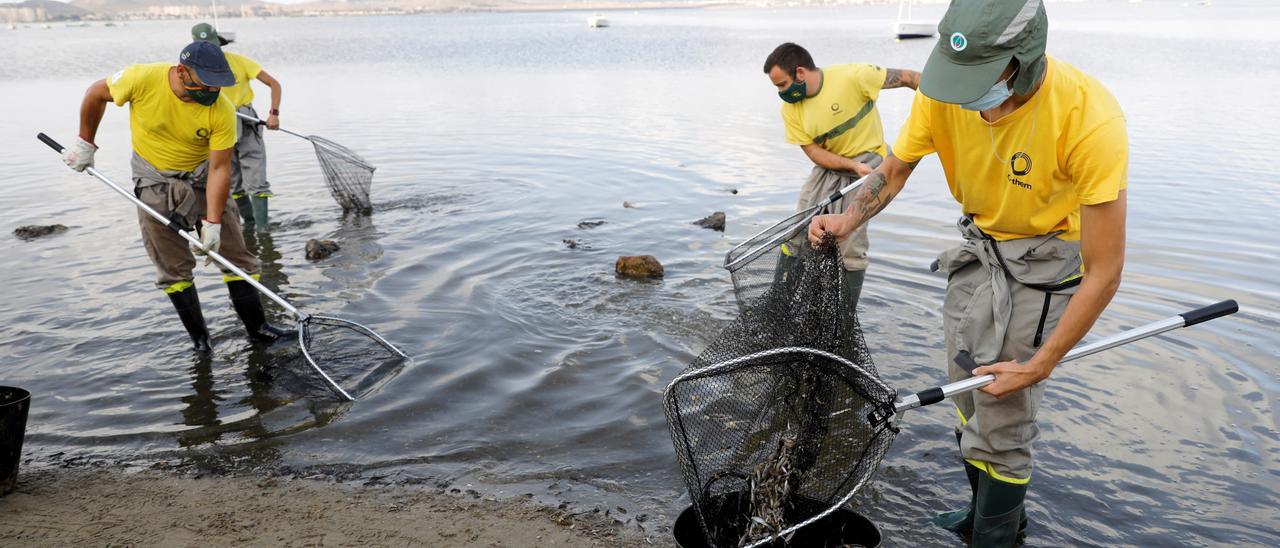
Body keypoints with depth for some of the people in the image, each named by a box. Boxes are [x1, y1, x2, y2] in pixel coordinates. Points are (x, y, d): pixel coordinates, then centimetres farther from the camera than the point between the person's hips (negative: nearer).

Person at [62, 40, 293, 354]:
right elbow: (96, 95, -3)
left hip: (203, 179, 0)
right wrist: (85, 144, 4)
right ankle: (199, 338, 15)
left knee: (236, 256, 0)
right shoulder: (142, 79, -24)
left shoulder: (222, 111, -24)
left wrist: (213, 223, -23)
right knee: (173, 269, 3)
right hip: (155, 183, 0)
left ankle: (257, 326, 12)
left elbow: (219, 168, -20)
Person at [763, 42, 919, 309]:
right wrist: (853, 166, -22)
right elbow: (814, 152, -8)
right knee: (797, 236, 6)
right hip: (828, 167, 6)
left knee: (849, 248, -10)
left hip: (866, 160, -6)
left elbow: (907, 78, -14)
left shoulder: (852, 76, -21)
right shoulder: (790, 110, -4)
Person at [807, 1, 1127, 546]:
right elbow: (893, 171, -2)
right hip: (978, 244, 6)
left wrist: (1041, 364, -23)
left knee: (1000, 418, -6)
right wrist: (847, 221, -22)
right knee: (968, 397, 16)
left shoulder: (1090, 118, -34)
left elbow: (1104, 270, -27)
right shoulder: (943, 91, -20)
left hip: (1045, 256, -5)